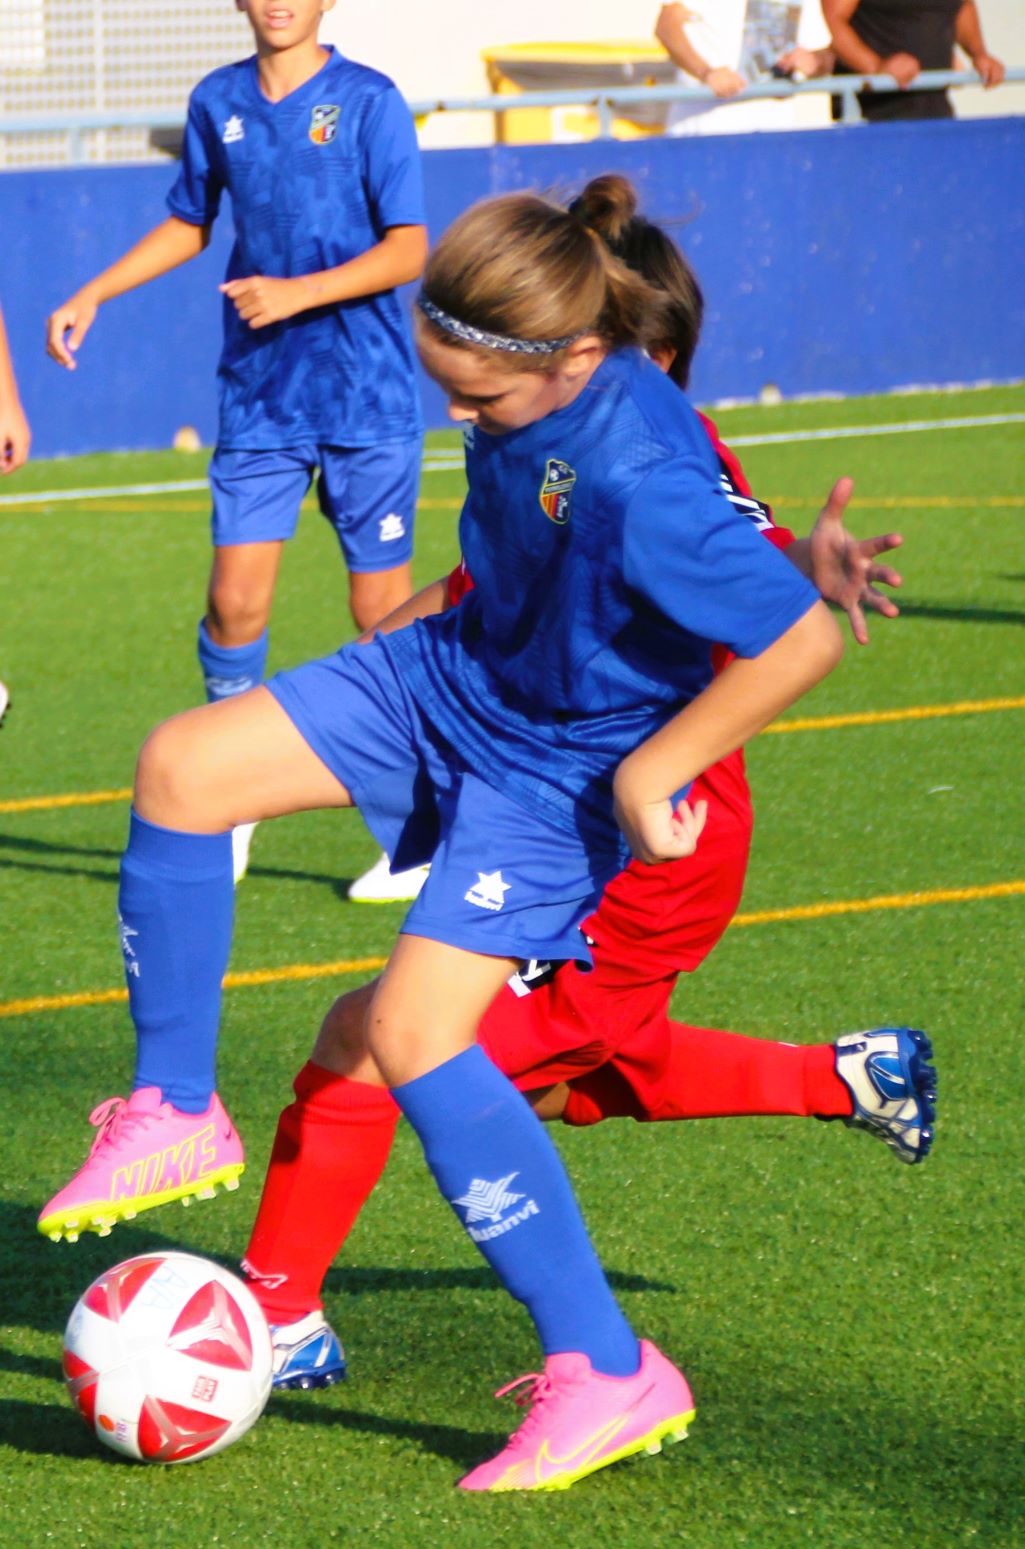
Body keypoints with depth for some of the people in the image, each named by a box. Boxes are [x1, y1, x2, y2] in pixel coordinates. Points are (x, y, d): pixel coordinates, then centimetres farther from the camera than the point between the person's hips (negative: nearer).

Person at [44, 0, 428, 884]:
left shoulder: (368, 102, -6)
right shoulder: (218, 104, 7)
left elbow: (408, 248, -9)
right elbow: (188, 225, 23)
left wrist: (299, 292, -20)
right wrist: (93, 296, 15)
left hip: (368, 403, -3)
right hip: (258, 402, 3)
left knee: (382, 612, 0)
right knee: (234, 602, -4)